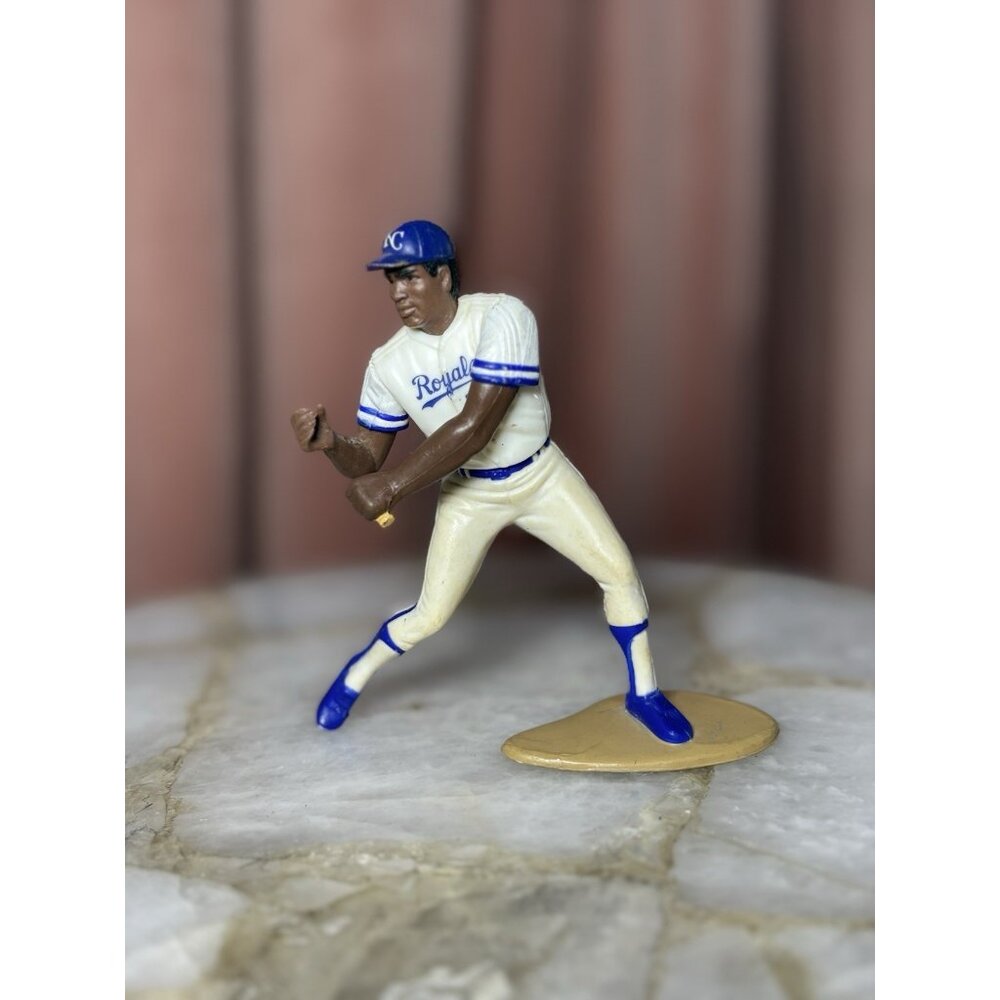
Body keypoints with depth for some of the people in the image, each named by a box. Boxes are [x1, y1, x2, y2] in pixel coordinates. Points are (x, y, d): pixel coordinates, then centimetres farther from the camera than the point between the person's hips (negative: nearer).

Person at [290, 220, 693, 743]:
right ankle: (356, 675, 28)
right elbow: (368, 459, -8)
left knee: (619, 570, -6)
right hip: (468, 494, 1)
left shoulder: (502, 317, -27)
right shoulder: (388, 363, -15)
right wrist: (330, 443, -32)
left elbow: (474, 428, -34)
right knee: (430, 615, -1)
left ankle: (644, 693, 17)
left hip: (542, 476, -1)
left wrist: (392, 486, -35)